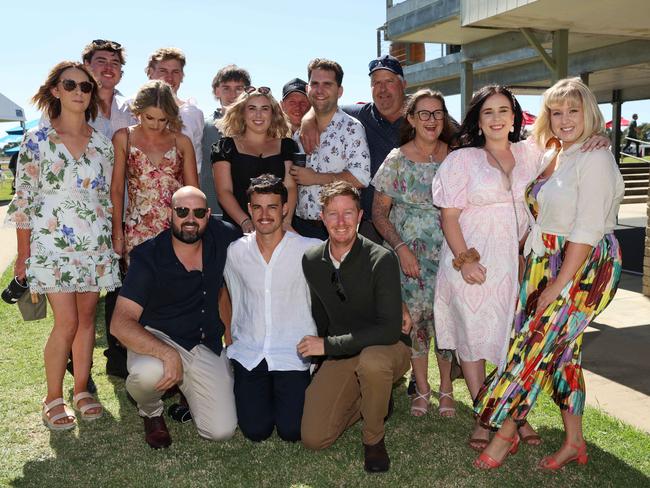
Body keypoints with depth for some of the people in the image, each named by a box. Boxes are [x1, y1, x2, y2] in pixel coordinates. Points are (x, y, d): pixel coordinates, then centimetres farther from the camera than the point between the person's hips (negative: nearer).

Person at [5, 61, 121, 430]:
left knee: (88, 317, 8)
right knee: (67, 322, -8)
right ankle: (54, 398, 11)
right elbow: (23, 199, -2)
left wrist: (112, 244, 9)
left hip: (95, 245, 4)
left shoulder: (102, 143, 8)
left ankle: (82, 390, 23)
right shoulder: (36, 140, -2)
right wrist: (23, 255, -4)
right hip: (52, 244, -3)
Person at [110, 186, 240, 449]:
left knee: (221, 431, -10)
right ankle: (151, 412, 1)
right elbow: (120, 323, -23)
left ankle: (189, 390, 25)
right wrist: (168, 355, -37)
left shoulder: (222, 235, -7)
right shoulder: (148, 257, -17)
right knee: (148, 373, -39)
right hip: (159, 338, -2)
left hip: (207, 345, 3)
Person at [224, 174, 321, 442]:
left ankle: (289, 389, 21)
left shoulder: (310, 250, -9)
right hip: (248, 352, 2)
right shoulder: (235, 252, 1)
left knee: (292, 431, -9)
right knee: (255, 431, -5)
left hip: (293, 353, -2)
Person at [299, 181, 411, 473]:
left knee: (371, 360, -40)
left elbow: (390, 331, -26)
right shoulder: (311, 261, -3)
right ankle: (366, 397, 20)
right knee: (313, 438, -7)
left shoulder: (382, 259, -20)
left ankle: (373, 439, -10)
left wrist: (327, 345, -24)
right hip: (341, 356, 4)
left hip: (387, 348, -4)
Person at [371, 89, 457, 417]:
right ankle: (422, 387, 19)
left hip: (448, 251, 1)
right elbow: (379, 212, -2)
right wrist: (401, 248, -11)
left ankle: (445, 387, 17)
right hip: (409, 253, -1)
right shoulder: (397, 160, -2)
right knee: (415, 318, 0)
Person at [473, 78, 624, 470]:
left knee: (538, 344, -7)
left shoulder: (595, 158, -13)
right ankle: (574, 442, 22)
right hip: (548, 263, 8)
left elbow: (587, 229, -18)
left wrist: (559, 284, -18)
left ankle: (506, 430, 8)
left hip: (585, 267, -8)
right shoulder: (553, 156, 12)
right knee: (563, 350, 11)